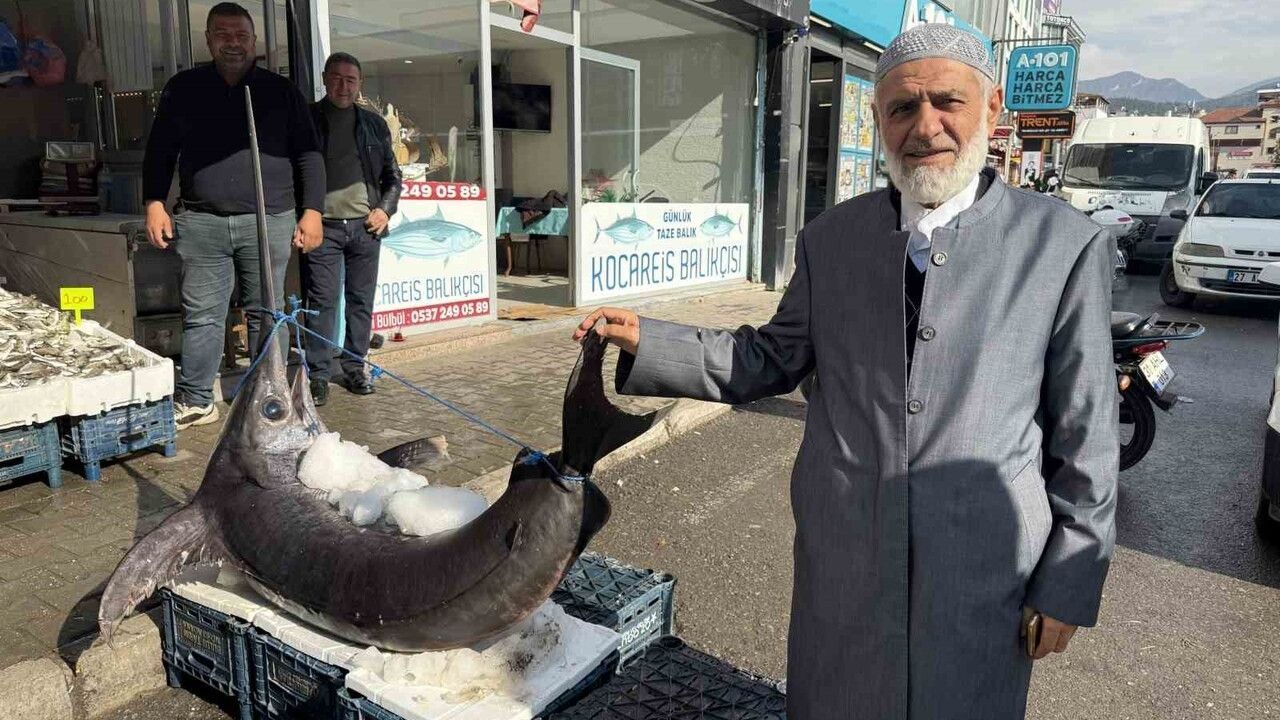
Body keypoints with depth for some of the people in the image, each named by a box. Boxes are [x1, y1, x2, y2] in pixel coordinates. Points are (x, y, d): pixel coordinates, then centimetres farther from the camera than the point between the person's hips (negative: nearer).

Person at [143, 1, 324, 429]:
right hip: (201, 222, 1)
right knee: (201, 314, 3)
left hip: (268, 222, -1)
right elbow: (160, 151, 14)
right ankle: (195, 402, 13)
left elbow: (308, 155, 7)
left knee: (266, 314, 4)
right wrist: (155, 203, 3)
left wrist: (312, 210, -2)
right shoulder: (183, 89, 11)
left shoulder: (280, 92, 8)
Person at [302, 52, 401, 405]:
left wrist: (385, 209, 2)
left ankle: (355, 367, 17)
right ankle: (319, 375, 3)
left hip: (366, 226, 3)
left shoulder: (374, 125, 13)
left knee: (362, 300, 7)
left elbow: (392, 175, 17)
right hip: (322, 226, -3)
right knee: (321, 302, -3)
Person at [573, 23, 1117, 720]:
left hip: (983, 568, -2)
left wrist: (1069, 585, -3)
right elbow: (775, 359, 6)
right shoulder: (831, 238, -1)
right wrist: (647, 341, -6)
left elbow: (1083, 431, -6)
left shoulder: (1065, 244, -9)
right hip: (841, 552, 2)